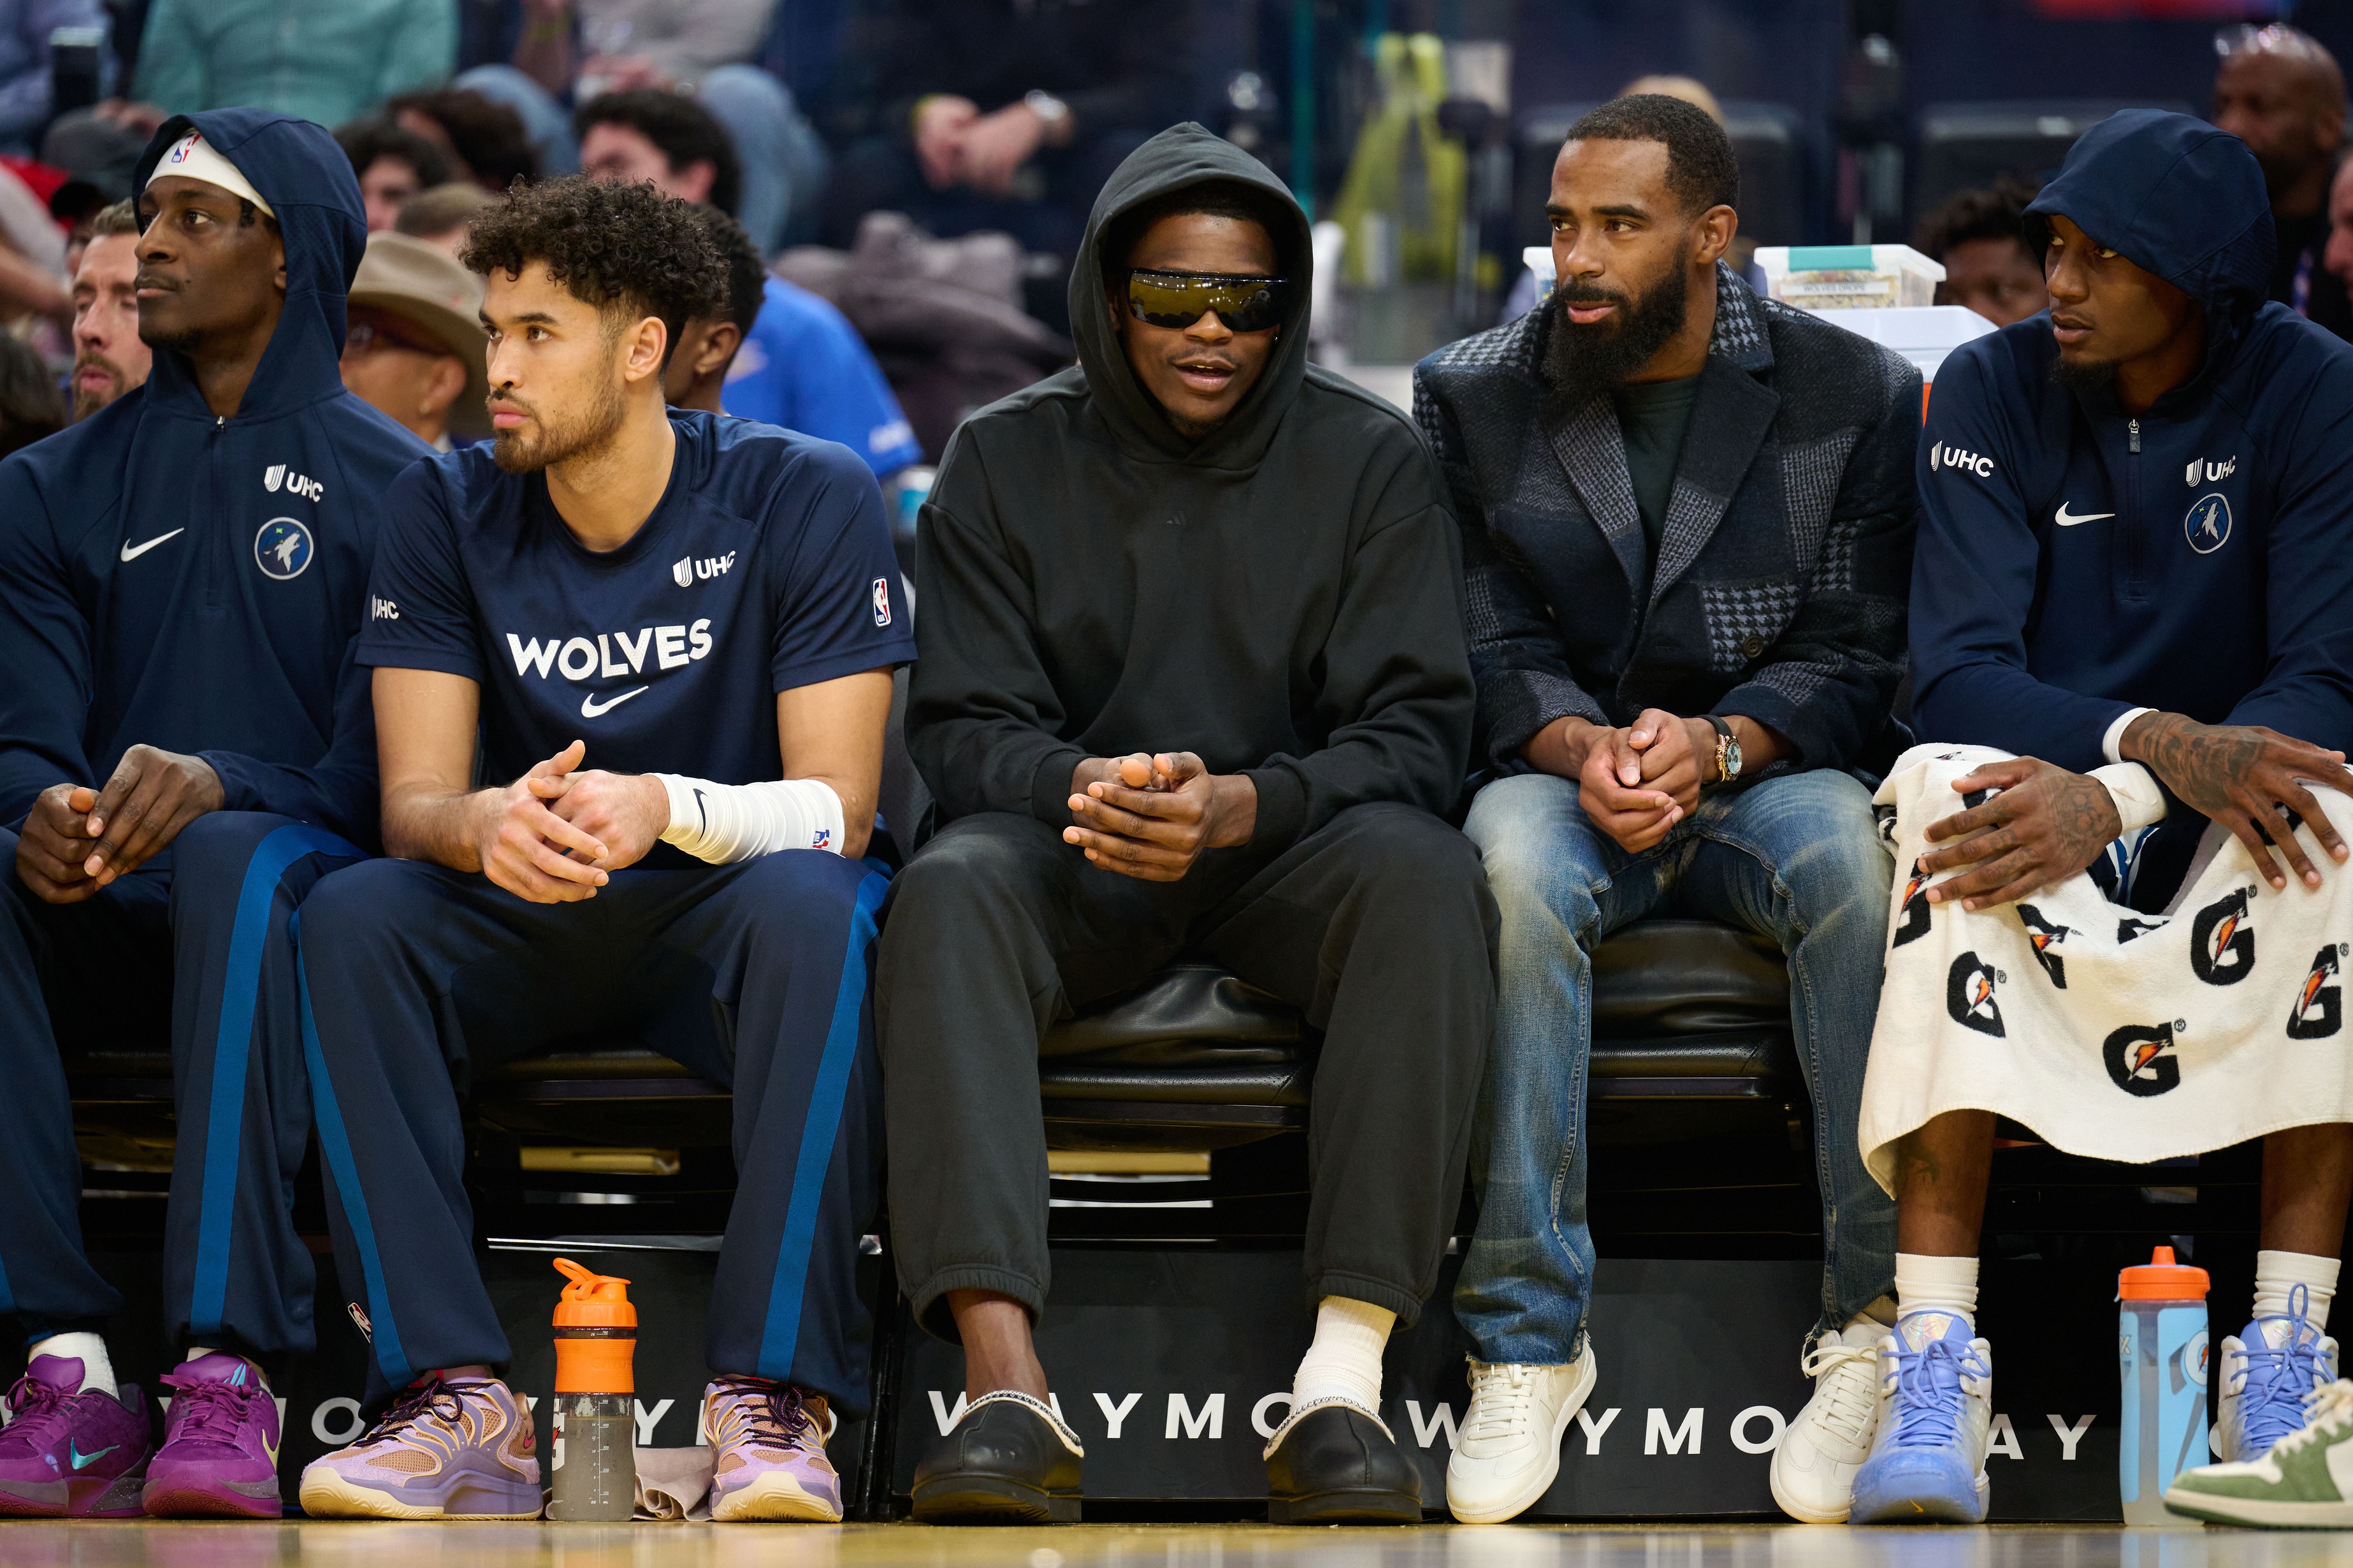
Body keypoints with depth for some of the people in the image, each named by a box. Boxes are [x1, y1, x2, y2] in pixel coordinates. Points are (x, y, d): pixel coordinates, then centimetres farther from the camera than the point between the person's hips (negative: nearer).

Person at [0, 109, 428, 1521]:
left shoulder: (393, 489, 8)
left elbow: (383, 767, -3)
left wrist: (218, 783, -23)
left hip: (304, 889, -3)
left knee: (236, 858, -39)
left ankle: (227, 1378, -46)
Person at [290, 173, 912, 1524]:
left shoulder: (807, 501, -9)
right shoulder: (447, 513, -1)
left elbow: (836, 805, -15)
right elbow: (413, 800, -7)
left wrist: (663, 807, -36)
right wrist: (487, 825, -34)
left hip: (721, 917, -3)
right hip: (524, 927, 3)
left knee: (811, 905, -37)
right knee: (349, 917, -28)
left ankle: (775, 1399, -38)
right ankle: (455, 1401, -34)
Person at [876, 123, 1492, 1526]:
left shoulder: (1369, 459, 2)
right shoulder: (1008, 460, 4)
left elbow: (1416, 729, -6)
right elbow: (963, 728, -2)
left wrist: (1240, 807, -26)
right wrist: (1084, 787, -26)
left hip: (1287, 847, 0)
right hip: (1076, 856, 0)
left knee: (1425, 875, -34)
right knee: (949, 890, -33)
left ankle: (1343, 1380, -39)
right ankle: (1005, 1385, -45)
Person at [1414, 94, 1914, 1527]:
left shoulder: (1855, 398, 3)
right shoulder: (1474, 399, 7)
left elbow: (1857, 659, -2)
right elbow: (1483, 648, 1)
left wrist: (1719, 744, -22)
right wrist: (1578, 746, -21)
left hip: (1766, 774, -1)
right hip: (1562, 775, 1)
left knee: (1849, 849, -37)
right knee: (1512, 858, -36)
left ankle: (1878, 1325, -30)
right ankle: (1529, 1337, -33)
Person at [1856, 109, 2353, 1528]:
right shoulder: (1994, 388, -5)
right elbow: (1956, 676, -14)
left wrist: (2110, 802, -33)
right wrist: (2160, 743, -34)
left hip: (2222, 840, 0)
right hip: (2044, 777, 0)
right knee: (1950, 788, -33)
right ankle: (1936, 1383, -41)